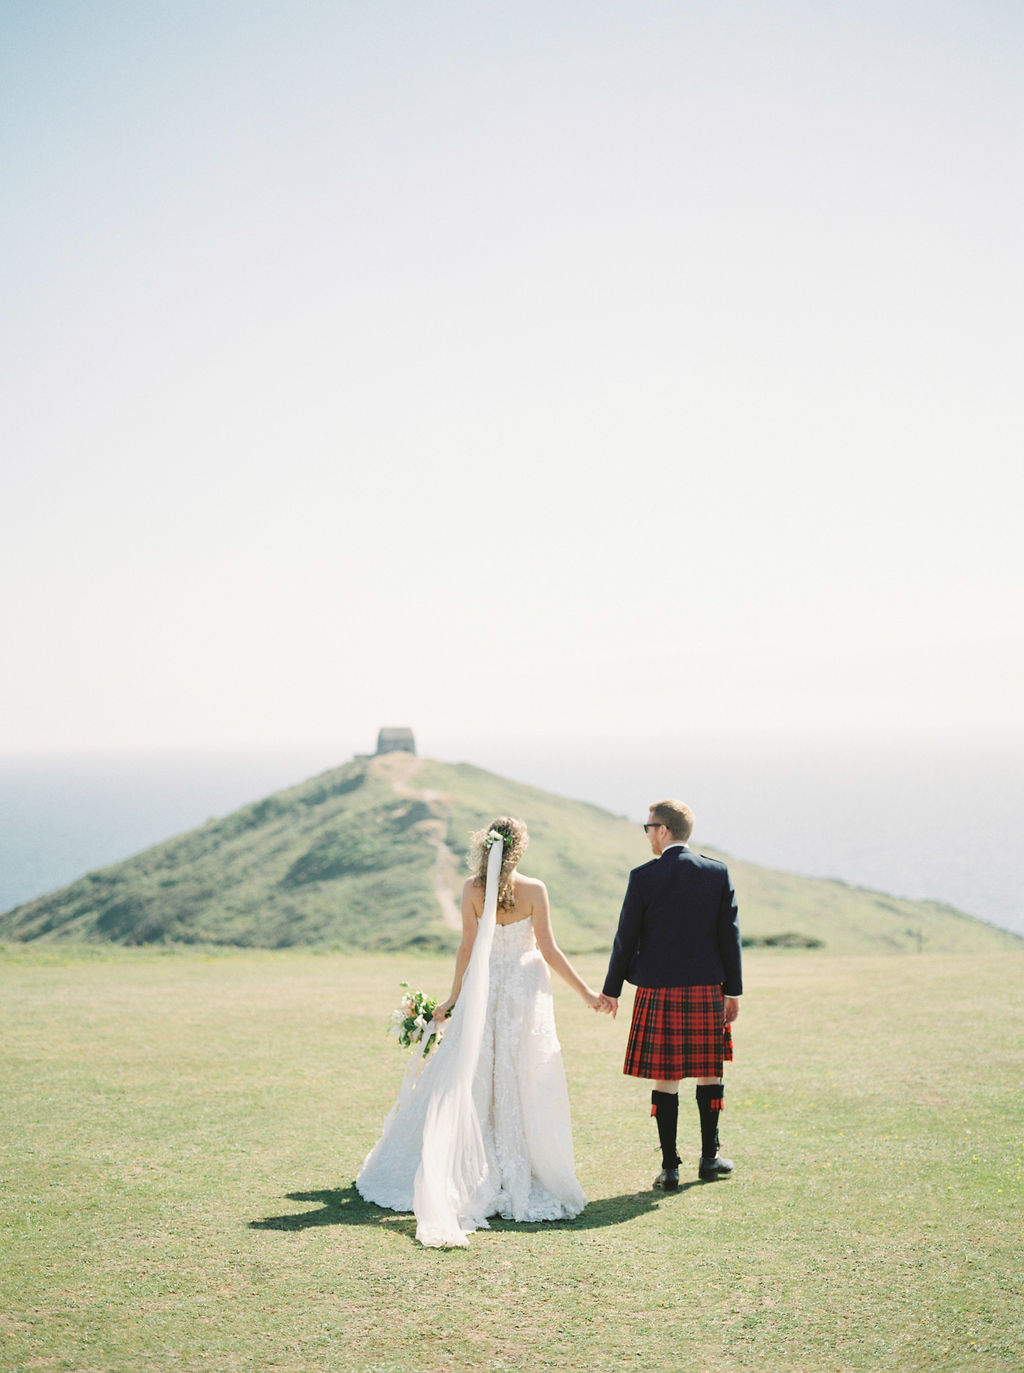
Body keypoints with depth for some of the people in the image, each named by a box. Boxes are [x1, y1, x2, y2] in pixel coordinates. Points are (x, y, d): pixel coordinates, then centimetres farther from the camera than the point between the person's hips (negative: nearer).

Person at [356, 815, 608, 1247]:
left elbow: (467, 948, -2)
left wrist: (453, 999, 8)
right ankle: (519, 1178, 6)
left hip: (483, 989, 2)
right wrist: (586, 992, 0)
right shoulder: (533, 890, -9)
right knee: (523, 1085, 4)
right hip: (525, 989, -2)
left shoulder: (473, 888, -4)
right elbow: (549, 951, -8)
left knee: (469, 1083, 9)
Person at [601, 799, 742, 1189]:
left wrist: (612, 990, 8)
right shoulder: (717, 873, 1)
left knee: (666, 1078, 3)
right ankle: (709, 1157, 22)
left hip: (659, 992, -2)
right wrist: (732, 991, 8)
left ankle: (670, 1167, 5)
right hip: (707, 989, 2)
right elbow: (729, 935, 1)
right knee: (709, 1071, 15)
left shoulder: (643, 877, -7)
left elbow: (626, 937, -3)